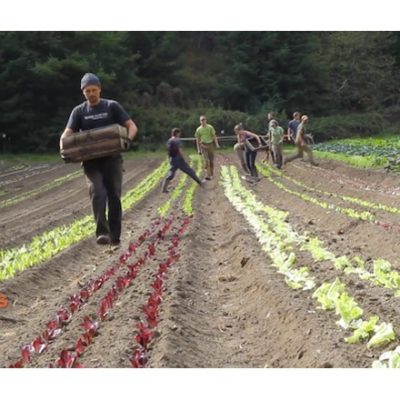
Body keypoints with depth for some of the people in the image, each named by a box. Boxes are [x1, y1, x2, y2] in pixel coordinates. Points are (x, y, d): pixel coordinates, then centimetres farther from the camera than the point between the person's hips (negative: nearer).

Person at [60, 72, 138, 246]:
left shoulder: (112, 106, 3)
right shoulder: (79, 111, 7)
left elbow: (132, 126, -1)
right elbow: (67, 133, 1)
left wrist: (128, 139, -23)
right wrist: (63, 147, -22)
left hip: (112, 158, 0)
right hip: (91, 161, 0)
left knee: (114, 196, 1)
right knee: (98, 194, -19)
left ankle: (115, 236, 10)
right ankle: (102, 233, -23)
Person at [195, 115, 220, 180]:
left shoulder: (210, 127, 0)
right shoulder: (198, 129, 1)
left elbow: (214, 136, 1)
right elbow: (197, 140, 6)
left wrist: (217, 144, -12)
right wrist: (198, 149, 3)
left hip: (210, 145, 1)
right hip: (203, 146, -1)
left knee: (211, 161, 8)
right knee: (206, 160, -16)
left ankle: (211, 174, 24)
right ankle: (207, 175, -18)